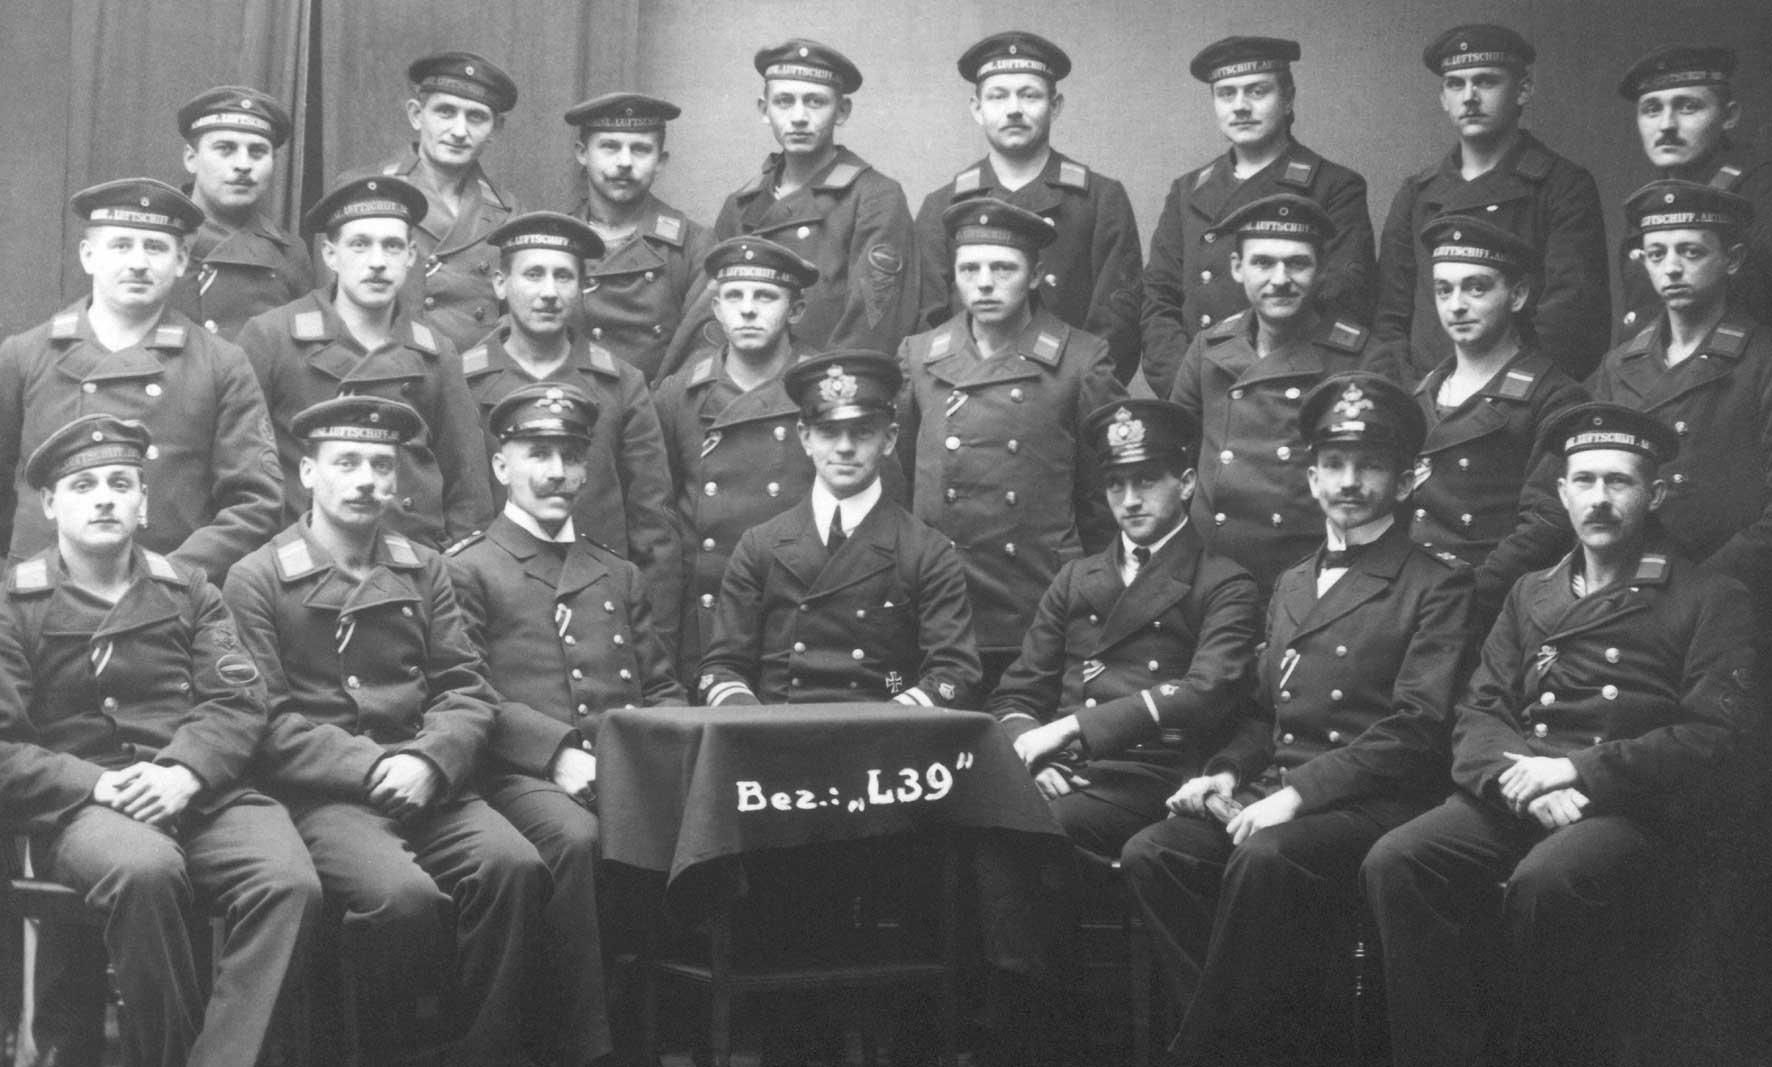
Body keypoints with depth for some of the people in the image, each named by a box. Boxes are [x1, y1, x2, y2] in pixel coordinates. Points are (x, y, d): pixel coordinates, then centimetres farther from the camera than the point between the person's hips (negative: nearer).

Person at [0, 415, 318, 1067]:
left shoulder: (188, 591, 19)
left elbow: (238, 702, 8)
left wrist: (184, 772, -12)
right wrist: (95, 784, -14)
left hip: (198, 791, 3)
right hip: (76, 810, -3)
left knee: (290, 883, -28)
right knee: (146, 871, -38)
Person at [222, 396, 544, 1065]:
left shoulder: (424, 570, 18)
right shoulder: (256, 579, 5)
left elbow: (467, 690, 11)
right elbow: (266, 720, -3)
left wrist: (429, 763, -10)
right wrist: (373, 770, -13)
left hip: (427, 782, 4)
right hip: (320, 795, -4)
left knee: (516, 867, -26)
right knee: (404, 896, -32)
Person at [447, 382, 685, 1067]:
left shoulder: (619, 576, 28)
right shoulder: (467, 570, 11)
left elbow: (662, 691, 24)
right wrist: (559, 752, -16)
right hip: (522, 776, -4)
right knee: (574, 838, -37)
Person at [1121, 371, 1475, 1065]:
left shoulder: (1436, 586, 2)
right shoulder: (1291, 585, 24)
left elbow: (1416, 726, -10)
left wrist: (1301, 793, -19)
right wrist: (1229, 771, 4)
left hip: (1375, 803, -6)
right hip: (1276, 794, 7)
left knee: (1264, 859, -35)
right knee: (1150, 853, -19)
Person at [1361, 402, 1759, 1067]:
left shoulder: (1711, 601, 8)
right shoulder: (1531, 595, 23)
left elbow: (1714, 737, -4)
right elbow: (1477, 713, 15)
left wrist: (1578, 770, -10)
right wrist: (1519, 774, -8)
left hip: (1634, 811, -4)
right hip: (1517, 801, 4)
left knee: (1545, 881, -37)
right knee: (1394, 862, -25)